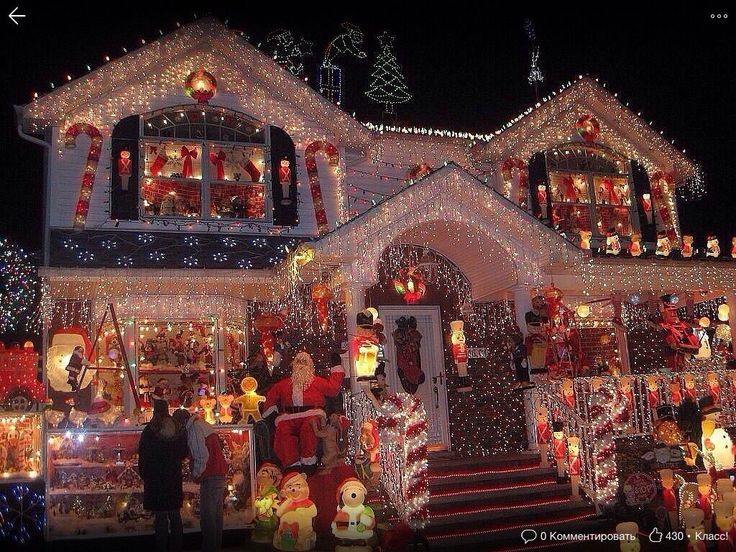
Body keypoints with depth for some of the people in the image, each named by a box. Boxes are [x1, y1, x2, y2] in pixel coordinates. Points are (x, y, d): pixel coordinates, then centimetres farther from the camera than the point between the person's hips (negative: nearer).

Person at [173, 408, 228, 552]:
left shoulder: (194, 428, -10)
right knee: (216, 513, 15)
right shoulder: (204, 425, 18)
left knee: (207, 514, -4)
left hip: (210, 475, -10)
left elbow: (202, 455, -18)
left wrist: (196, 474, -5)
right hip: (219, 473, 10)